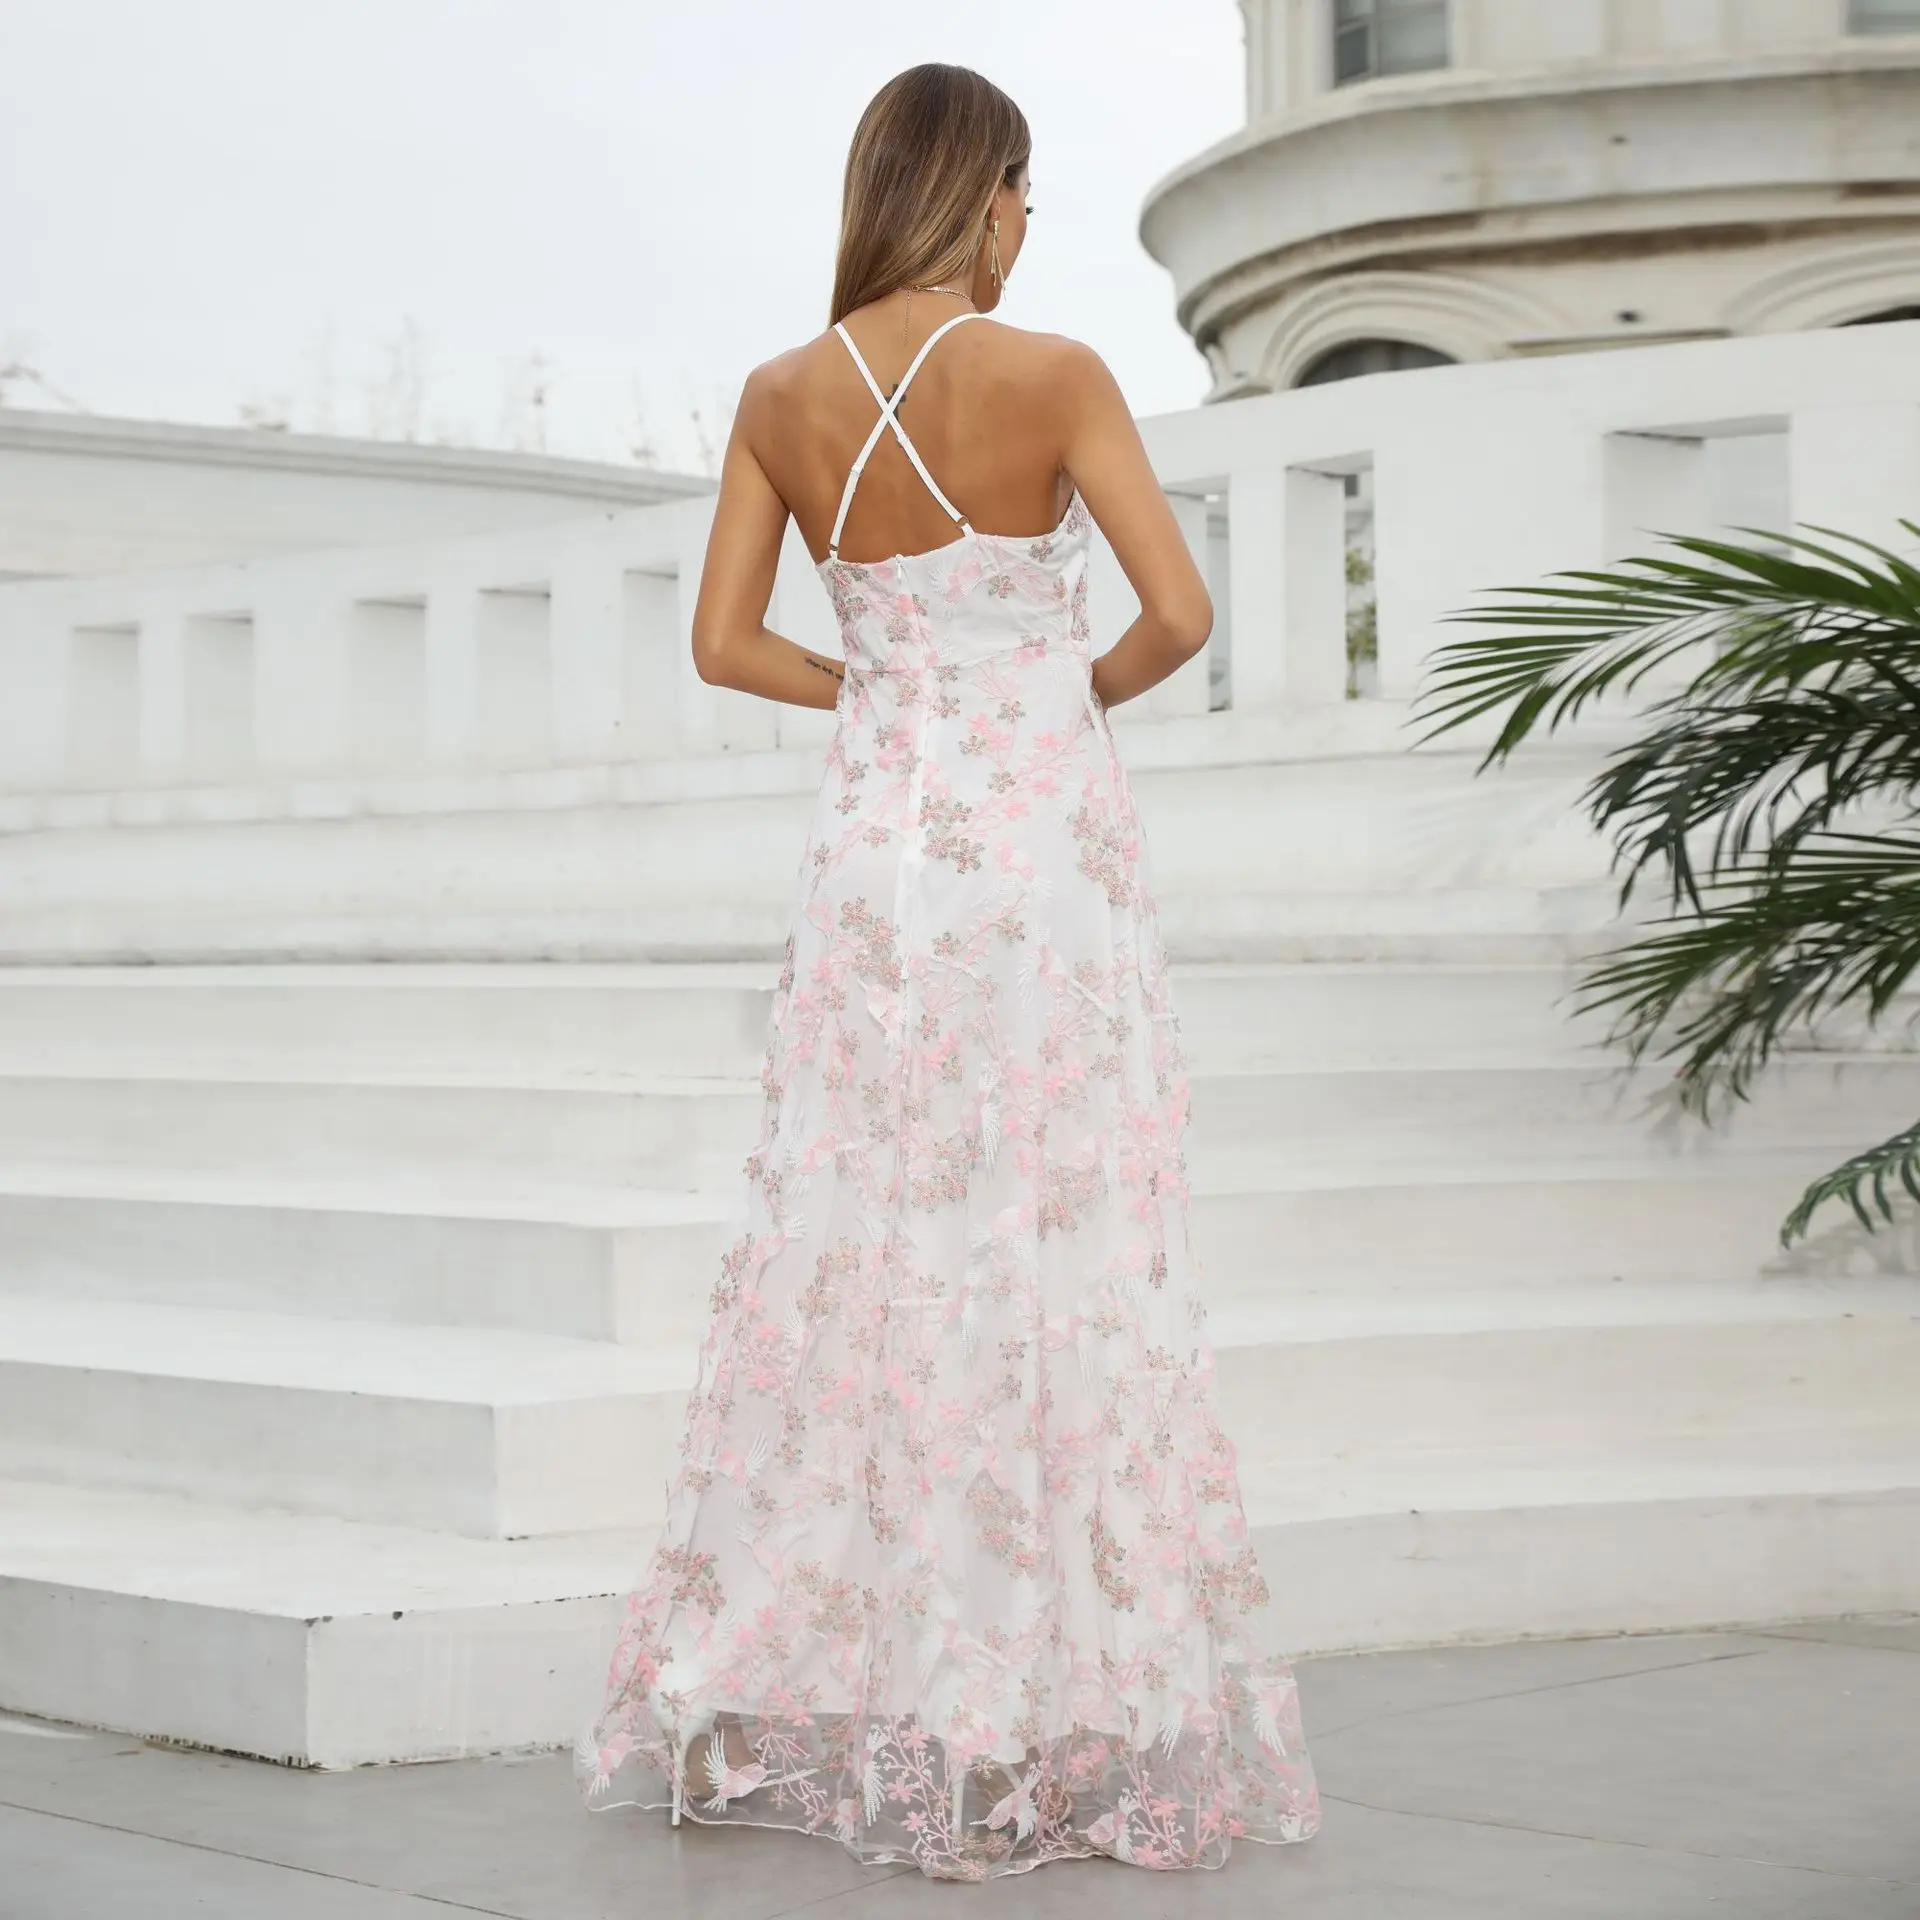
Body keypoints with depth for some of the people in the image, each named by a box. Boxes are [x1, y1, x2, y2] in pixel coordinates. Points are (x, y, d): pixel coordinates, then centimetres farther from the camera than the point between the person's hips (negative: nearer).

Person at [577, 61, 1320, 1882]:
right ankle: (1051, 1711, 4)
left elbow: (723, 641, 6)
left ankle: (787, 1699, 16)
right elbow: (1179, 610, -12)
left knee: (844, 1254, 10)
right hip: (1044, 845, -4)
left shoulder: (782, 397, 3)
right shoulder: (1047, 373, -9)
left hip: (873, 842, 4)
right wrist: (1086, 689, 8)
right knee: (1061, 1261, 0)